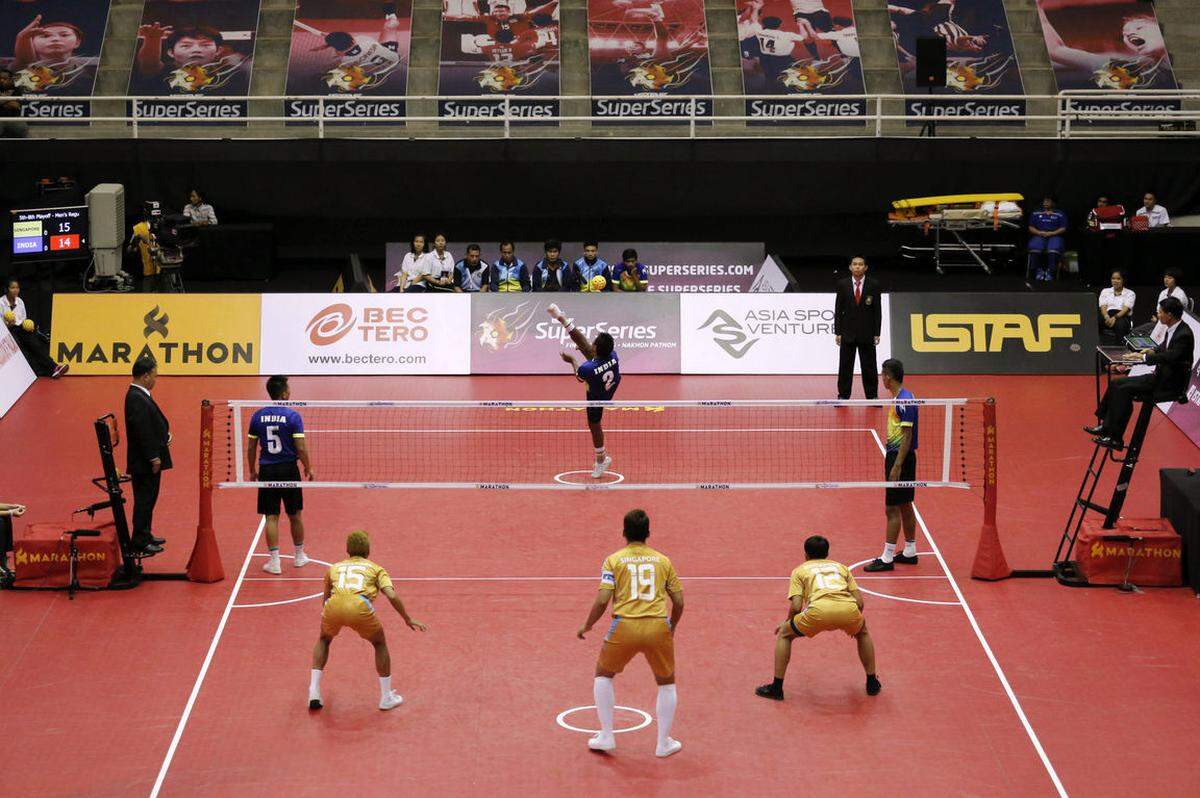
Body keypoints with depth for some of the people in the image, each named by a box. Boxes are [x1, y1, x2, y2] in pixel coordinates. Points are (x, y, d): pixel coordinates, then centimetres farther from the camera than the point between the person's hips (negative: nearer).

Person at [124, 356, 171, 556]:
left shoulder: (140, 395, 12)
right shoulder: (137, 399, -21)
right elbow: (142, 431, -24)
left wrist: (164, 435, 5)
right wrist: (153, 457, -22)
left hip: (149, 460, 10)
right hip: (145, 462, -10)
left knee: (147, 500, 19)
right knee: (144, 500, -4)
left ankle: (145, 536, 30)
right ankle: (140, 544, 0)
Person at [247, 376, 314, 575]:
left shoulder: (258, 416, 0)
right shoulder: (292, 416, -10)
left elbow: (251, 448, 3)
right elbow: (301, 448, -11)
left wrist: (252, 471, 15)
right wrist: (308, 469, 4)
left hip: (267, 471, 2)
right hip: (289, 469, -2)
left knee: (271, 517, 4)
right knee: (294, 515, 14)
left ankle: (274, 560, 0)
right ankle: (299, 556, 27)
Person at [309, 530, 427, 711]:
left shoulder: (334, 568, 32)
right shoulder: (375, 568, 25)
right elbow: (392, 596, 9)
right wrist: (408, 620, 18)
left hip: (334, 606, 2)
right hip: (359, 606, -2)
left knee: (324, 639, 34)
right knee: (380, 644, 25)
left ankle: (314, 691, 24)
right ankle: (386, 697, 27)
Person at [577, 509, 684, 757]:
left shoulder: (613, 560, 5)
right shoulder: (663, 560, 11)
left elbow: (602, 600, -3)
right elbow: (679, 601, 12)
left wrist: (587, 626, 12)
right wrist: (672, 627, 30)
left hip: (625, 625, -1)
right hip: (658, 626, 1)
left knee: (603, 674, 23)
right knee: (667, 682, 21)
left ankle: (606, 736, 21)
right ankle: (664, 743, 22)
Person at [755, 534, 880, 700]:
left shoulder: (800, 570, 25)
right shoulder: (841, 567, 33)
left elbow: (796, 606, 11)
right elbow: (859, 601, 23)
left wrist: (786, 623, 31)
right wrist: (851, 622, 42)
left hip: (819, 609, -3)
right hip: (848, 608, 3)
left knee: (784, 635, 23)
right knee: (862, 633, 37)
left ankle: (777, 688, 18)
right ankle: (872, 683, 35)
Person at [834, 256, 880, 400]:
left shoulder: (873, 285, 0)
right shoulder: (842, 284, 2)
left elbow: (877, 311, 1)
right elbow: (838, 309, 3)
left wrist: (877, 333, -3)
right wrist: (838, 332, -2)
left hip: (867, 334, -1)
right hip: (847, 333, 1)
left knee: (869, 366, 4)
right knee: (845, 366, 4)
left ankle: (872, 396, 13)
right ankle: (843, 396, 12)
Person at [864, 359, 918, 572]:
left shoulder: (904, 400, -19)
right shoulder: (900, 398, 11)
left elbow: (907, 435, -21)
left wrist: (896, 466, -22)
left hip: (900, 458, -10)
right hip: (896, 456, 10)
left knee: (893, 509, -6)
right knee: (905, 506, 16)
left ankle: (887, 558, -3)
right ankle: (910, 552, 24)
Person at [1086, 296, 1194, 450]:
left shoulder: (1184, 334, -21)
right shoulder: (1172, 329, 8)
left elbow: (1171, 356, -32)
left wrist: (1145, 357, -21)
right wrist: (1153, 351, 6)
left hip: (1170, 384, -10)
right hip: (1160, 376, 10)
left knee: (1124, 390, -20)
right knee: (1117, 384, 1)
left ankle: (1116, 438, -16)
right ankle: (1107, 427, 3)